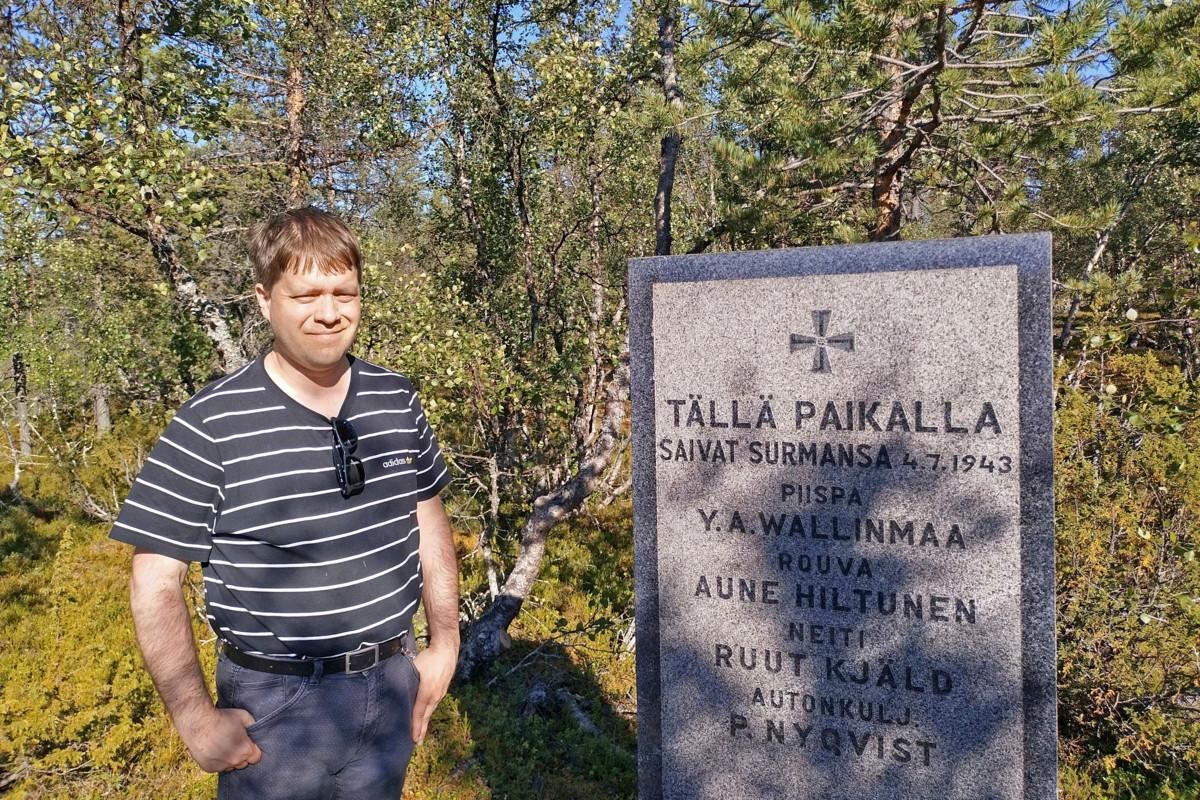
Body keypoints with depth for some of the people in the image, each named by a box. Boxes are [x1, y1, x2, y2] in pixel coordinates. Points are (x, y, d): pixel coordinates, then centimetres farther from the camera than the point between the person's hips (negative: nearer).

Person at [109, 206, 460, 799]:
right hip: (277, 705, -4)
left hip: (392, 686, 4)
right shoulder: (211, 425, -15)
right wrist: (198, 723, -11)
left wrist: (444, 642, 8)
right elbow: (154, 583, -11)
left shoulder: (396, 400, -1)